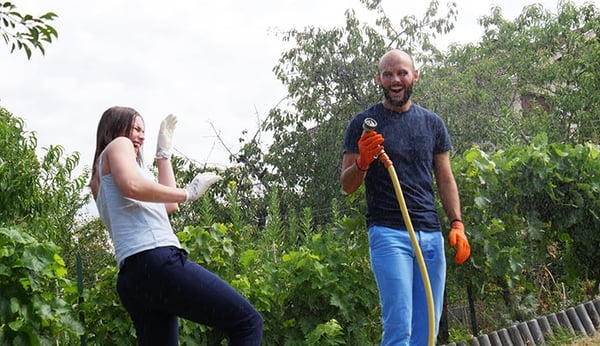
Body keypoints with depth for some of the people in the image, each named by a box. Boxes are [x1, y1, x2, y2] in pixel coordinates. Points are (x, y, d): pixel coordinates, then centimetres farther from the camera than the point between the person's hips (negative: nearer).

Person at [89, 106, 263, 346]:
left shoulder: (102, 182, 33)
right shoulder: (118, 145, 10)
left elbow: (168, 205, 29)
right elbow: (132, 186, -14)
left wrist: (164, 154, 35)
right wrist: (188, 193, -6)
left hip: (131, 276, 10)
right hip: (155, 260, -10)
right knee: (247, 321, -9)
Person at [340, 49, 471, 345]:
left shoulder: (432, 123, 15)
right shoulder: (363, 124, 4)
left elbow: (445, 179, 18)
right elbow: (347, 185, 3)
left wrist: (457, 224, 5)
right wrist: (362, 161, -18)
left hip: (431, 234, 4)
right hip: (388, 233, -4)